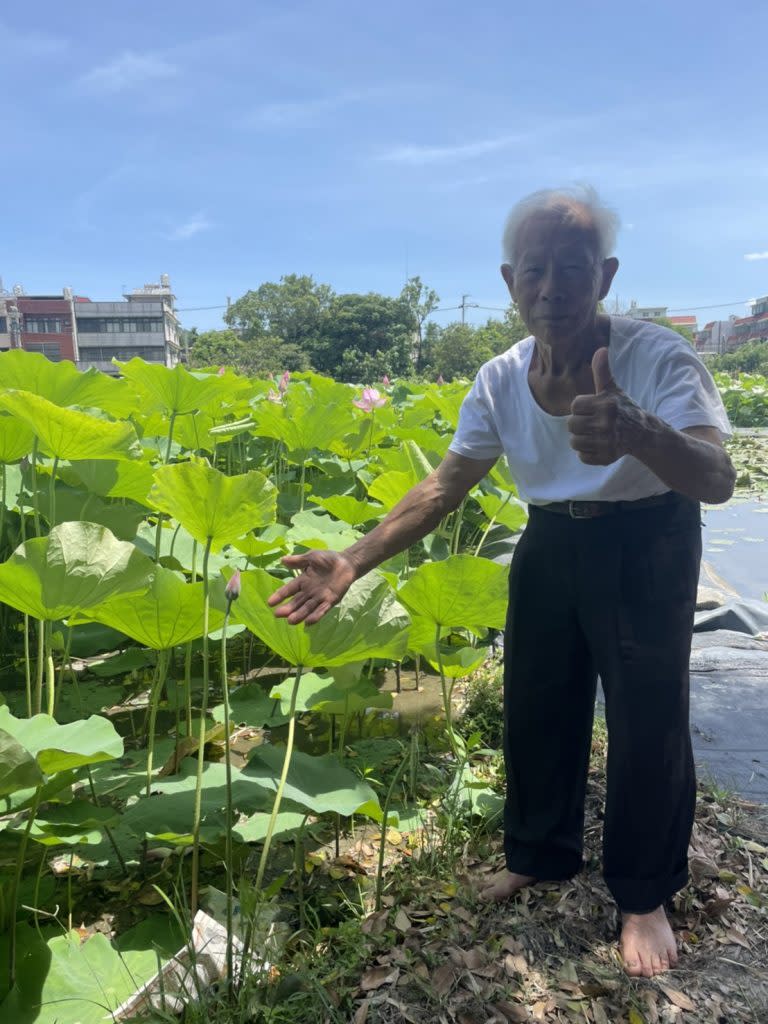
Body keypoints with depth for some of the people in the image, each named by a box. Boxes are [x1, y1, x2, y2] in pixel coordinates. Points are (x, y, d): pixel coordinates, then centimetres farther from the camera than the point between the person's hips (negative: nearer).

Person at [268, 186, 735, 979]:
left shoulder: (660, 358, -26)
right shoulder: (500, 381, -13)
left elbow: (717, 482, -37)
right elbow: (443, 485, -9)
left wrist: (638, 433, -60)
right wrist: (353, 561, -19)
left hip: (647, 547, -4)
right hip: (551, 542, 4)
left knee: (647, 720, 1)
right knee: (534, 705, 13)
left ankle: (645, 897, 28)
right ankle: (538, 855, 39)